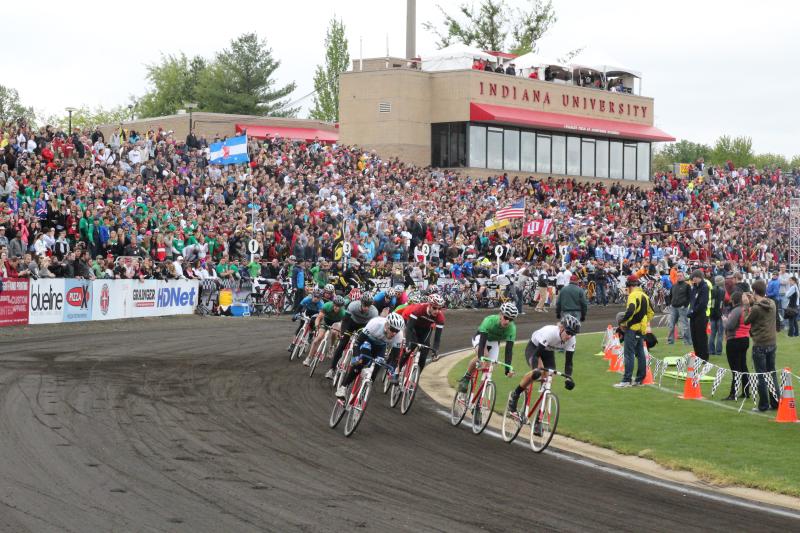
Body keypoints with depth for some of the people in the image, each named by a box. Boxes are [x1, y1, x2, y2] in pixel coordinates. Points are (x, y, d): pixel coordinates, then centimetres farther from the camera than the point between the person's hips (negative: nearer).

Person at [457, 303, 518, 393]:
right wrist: (481, 358, -55)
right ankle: (465, 378, -15)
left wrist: (508, 367, -40)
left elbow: (509, 349, -31)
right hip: (480, 337, -4)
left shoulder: (512, 328, -30)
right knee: (483, 355, -32)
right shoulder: (490, 321, -38)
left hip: (494, 342, 4)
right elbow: (482, 341, -42)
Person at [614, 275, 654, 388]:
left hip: (632, 329, -9)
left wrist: (622, 321, -15)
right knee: (640, 354, 11)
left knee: (629, 354, -8)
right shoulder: (644, 296, 15)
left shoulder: (633, 295, -14)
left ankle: (626, 380, -10)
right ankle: (640, 379, 15)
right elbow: (651, 312, 22)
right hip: (641, 329, 9)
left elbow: (630, 311, -27)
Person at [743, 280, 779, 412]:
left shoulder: (756, 308, -19)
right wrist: (753, 303, 12)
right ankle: (775, 402, 17)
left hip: (760, 345, -7)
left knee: (761, 376, 1)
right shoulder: (772, 304, 2)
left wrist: (746, 305, 3)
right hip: (772, 343, 7)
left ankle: (763, 405, 4)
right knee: (772, 374, 15)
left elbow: (746, 321, -5)